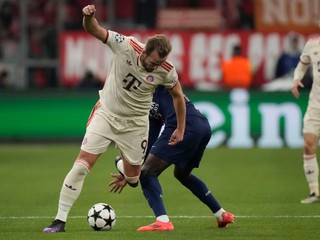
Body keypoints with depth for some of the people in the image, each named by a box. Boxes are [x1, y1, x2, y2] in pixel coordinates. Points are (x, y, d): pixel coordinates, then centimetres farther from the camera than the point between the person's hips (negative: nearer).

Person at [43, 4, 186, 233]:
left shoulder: (166, 71, -17)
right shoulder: (126, 45, -21)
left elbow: (178, 96, 2)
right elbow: (94, 30, -15)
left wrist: (181, 129, 6)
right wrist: (89, 16, -38)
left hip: (135, 123, 1)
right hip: (106, 113, -1)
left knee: (133, 178, 5)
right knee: (83, 163, -13)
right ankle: (60, 220, -8)